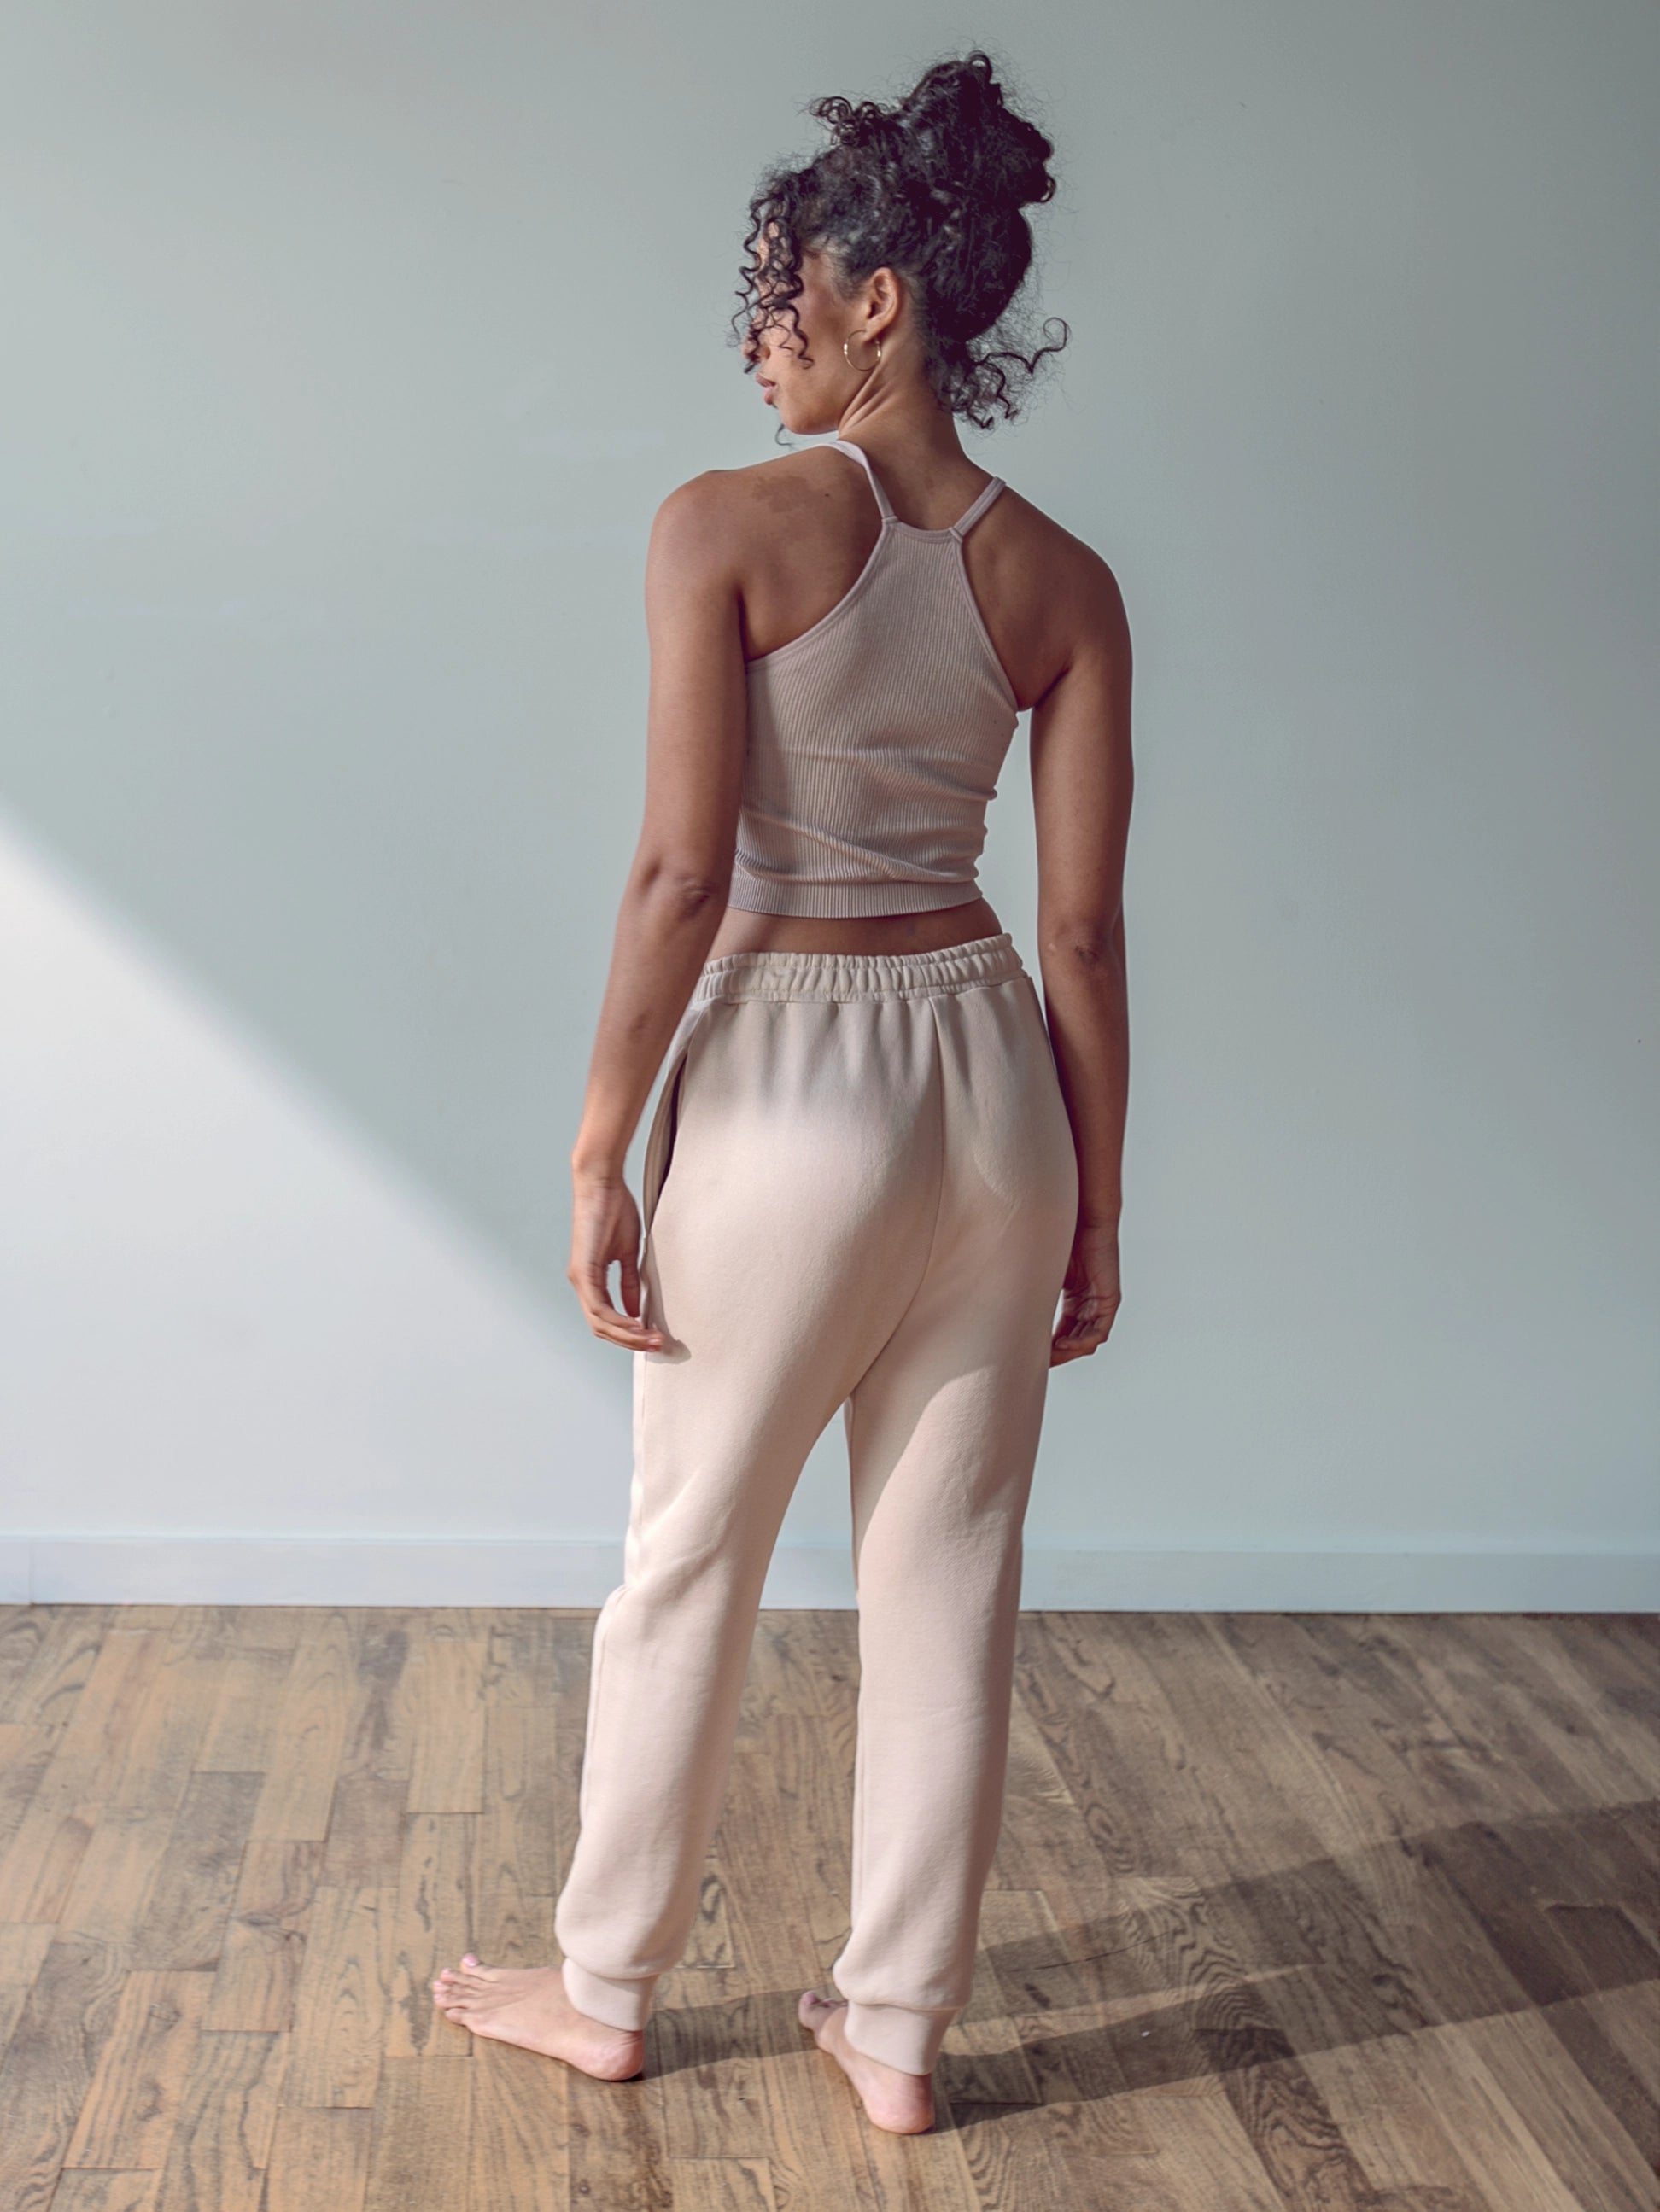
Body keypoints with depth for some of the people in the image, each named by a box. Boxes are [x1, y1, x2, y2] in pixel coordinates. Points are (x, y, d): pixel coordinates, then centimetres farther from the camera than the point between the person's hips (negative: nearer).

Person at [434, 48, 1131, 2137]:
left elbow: (683, 874, -16)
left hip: (793, 1076, -4)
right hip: (992, 1071, 4)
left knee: (688, 1560, 13)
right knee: (947, 1576, 13)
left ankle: (603, 1986, 31)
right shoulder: (1061, 580, 2)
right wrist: (1094, 1205, 8)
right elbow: (1083, 929, 1)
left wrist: (602, 1145, -7)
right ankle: (898, 2029, 26)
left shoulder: (730, 524, -11)